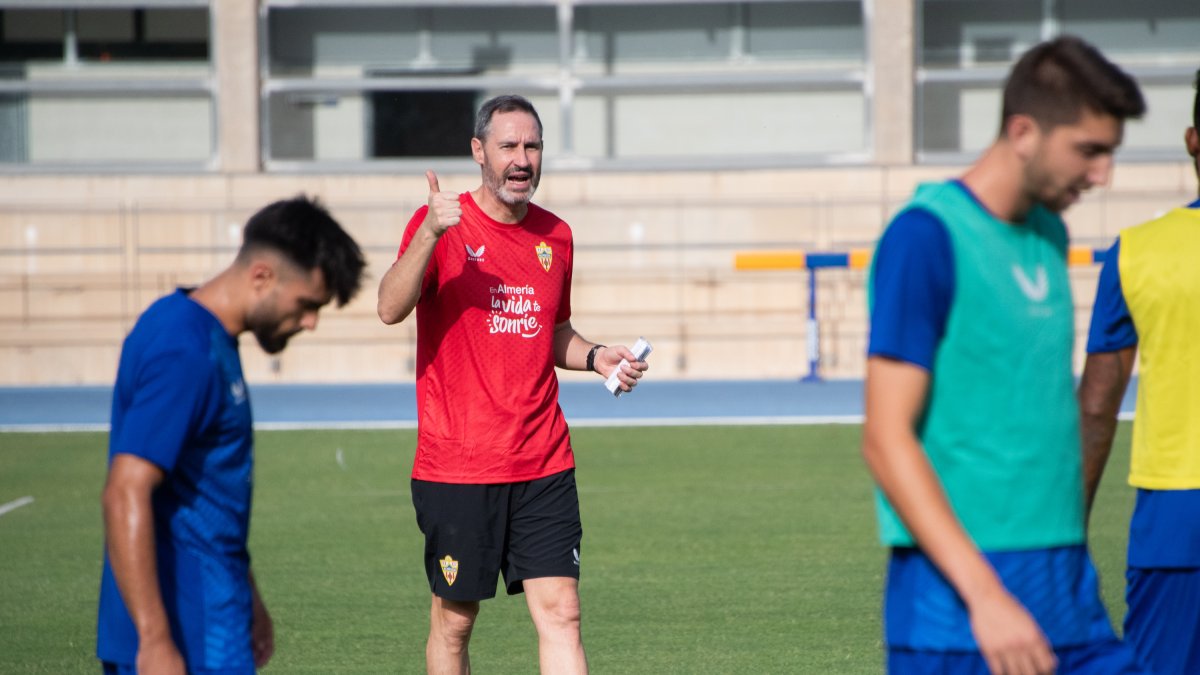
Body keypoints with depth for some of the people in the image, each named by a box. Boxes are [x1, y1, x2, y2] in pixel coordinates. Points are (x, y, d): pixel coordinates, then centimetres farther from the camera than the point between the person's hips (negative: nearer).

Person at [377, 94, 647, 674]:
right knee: (453, 621, 5)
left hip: (543, 466, 4)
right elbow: (390, 309, -22)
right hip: (456, 467, -4)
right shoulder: (439, 224, -5)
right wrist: (432, 233, -35)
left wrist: (596, 357, 5)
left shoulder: (555, 236, 10)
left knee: (560, 614, -5)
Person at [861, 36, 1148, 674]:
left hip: (1066, 581, 8)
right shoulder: (926, 236, -12)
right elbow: (886, 438, -17)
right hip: (955, 606, -8)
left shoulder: (1048, 234, 14)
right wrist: (985, 594, -23)